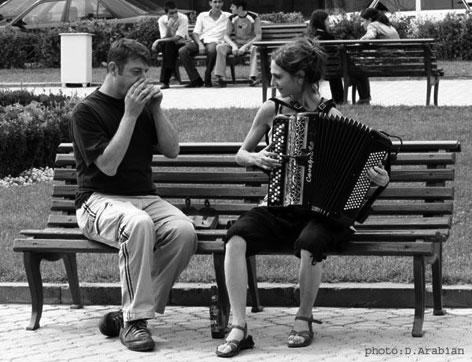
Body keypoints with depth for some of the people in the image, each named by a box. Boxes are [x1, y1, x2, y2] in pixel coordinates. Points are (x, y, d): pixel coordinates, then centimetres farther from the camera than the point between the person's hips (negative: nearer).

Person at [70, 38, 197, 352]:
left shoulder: (143, 106, 16)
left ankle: (126, 314, -19)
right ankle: (135, 320, -32)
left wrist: (156, 108, 0)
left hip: (145, 197, 6)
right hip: (100, 200, -6)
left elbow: (172, 150, 12)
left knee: (185, 232, -27)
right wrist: (130, 115, -15)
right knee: (138, 223, -40)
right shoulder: (88, 111, -3)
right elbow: (108, 165, -15)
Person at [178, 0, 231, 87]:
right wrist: (200, 44, -10)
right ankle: (196, 79, -24)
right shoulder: (202, 16, 19)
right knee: (182, 51, -27)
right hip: (201, 40, 3)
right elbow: (195, 33, 9)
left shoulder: (228, 17, 15)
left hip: (214, 42, -3)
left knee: (212, 50, -41)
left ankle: (207, 79, -21)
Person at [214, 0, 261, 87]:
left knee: (255, 48, -39)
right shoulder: (232, 18, 3)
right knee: (220, 47, -23)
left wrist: (245, 47, -25)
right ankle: (220, 77, -30)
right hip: (236, 44, 3)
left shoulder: (254, 17, -9)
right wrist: (233, 45, -21)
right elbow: (226, 35, 1)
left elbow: (258, 36, -14)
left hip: (250, 44, -3)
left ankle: (252, 77, -44)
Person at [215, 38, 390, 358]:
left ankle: (304, 319, -10)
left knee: (309, 244, -36)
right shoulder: (271, 109, 5)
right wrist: (256, 158, -6)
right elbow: (241, 154, 17)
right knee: (236, 239, -27)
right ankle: (239, 328, -24)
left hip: (321, 211, -3)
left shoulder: (331, 116, -3)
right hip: (277, 208, 3)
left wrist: (379, 179, -20)